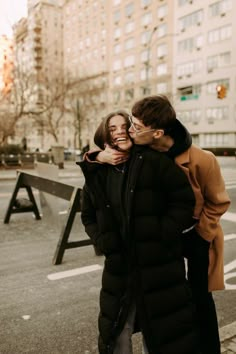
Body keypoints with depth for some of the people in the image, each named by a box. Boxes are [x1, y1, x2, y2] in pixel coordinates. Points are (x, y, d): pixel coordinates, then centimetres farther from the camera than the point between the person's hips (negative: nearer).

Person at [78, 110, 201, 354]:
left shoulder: (154, 161, -9)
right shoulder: (97, 174, 2)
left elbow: (185, 200, -8)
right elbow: (88, 216, 14)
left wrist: (163, 233, -15)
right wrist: (102, 241, -1)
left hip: (159, 264, -3)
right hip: (119, 265, 4)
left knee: (160, 333, 15)